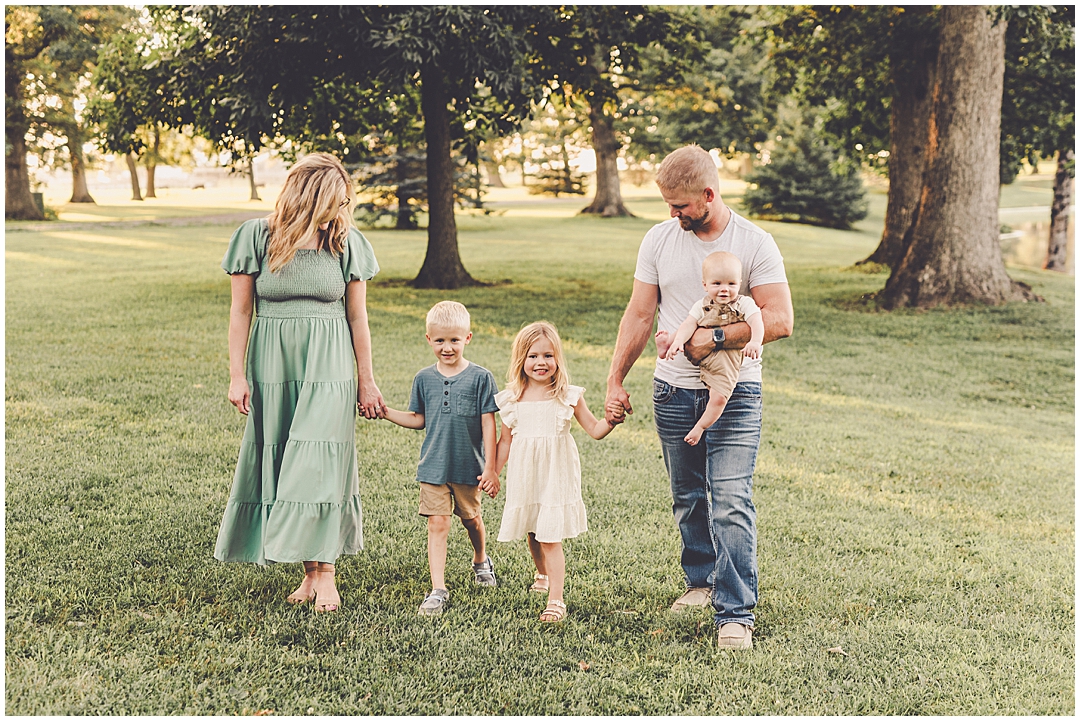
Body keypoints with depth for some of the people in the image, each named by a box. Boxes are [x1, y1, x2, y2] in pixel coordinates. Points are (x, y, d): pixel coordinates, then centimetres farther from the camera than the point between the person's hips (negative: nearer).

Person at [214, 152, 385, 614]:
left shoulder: (346, 242, 0)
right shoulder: (257, 238, -3)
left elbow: (357, 317, 5)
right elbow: (240, 311, 1)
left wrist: (366, 381, 6)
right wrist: (236, 375, -3)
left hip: (328, 368, -1)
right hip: (273, 367, 1)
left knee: (318, 465, -8)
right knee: (279, 465, 4)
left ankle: (323, 569, -1)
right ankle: (310, 572, 15)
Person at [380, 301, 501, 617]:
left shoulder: (480, 377, -7)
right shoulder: (424, 379, 2)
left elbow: (488, 424, -6)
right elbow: (418, 419, 12)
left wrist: (490, 468, -8)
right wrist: (385, 411, 0)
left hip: (469, 467, -1)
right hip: (433, 466, 1)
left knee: (471, 518, 18)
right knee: (437, 524, -4)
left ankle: (481, 560, 47)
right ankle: (438, 590, -1)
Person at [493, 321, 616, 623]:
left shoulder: (568, 397, -5)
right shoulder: (512, 400, 1)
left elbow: (595, 430, -1)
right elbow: (505, 441, 10)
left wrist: (612, 419, -19)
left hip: (555, 476, -3)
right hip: (524, 477, 3)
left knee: (550, 539, -9)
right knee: (532, 535, 17)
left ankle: (556, 599, -5)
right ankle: (543, 576, 45)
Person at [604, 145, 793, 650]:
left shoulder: (755, 244, -6)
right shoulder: (659, 239, 4)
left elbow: (779, 320, -13)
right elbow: (639, 317, 7)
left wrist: (717, 338, -19)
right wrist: (615, 382, 5)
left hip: (734, 393, -4)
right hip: (673, 392, 4)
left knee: (730, 504, -11)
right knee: (687, 499, 15)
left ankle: (736, 613, -4)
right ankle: (702, 581, 34)